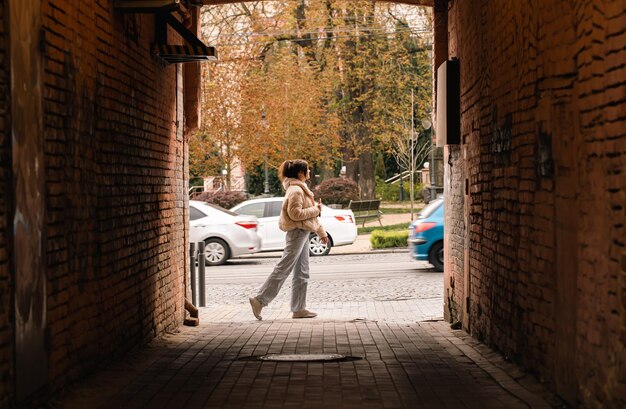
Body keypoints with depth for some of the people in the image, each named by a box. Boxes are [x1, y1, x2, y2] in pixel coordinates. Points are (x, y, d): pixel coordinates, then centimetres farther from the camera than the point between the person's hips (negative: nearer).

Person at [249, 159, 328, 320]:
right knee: (283, 270, -10)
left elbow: (309, 214, 24)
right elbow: (296, 213, -23)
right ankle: (260, 300, -7)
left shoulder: (301, 189, 18)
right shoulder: (296, 190, -14)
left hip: (302, 233, 11)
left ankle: (299, 308, 12)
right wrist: (315, 209, -14)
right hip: (297, 232, -11)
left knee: (302, 274, 10)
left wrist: (321, 232, 23)